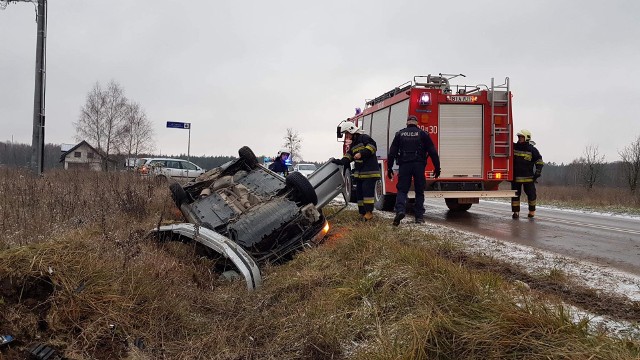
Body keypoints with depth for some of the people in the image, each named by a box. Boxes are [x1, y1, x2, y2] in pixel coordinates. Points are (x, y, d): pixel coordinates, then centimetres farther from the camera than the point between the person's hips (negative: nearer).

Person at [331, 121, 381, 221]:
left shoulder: (364, 138, -6)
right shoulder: (353, 144, 20)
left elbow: (372, 146, -20)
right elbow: (348, 157, 15)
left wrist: (361, 153, -25)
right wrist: (339, 162, -2)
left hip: (370, 172, -9)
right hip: (359, 173, 9)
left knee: (367, 191, -12)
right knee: (359, 192, 9)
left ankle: (369, 212, -6)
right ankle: (362, 212, 15)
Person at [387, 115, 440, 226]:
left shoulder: (400, 134, 10)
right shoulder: (422, 134, 6)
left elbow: (392, 152, 7)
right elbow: (432, 152, 2)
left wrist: (389, 168, 11)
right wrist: (437, 167, 6)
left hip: (404, 165, 0)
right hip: (419, 165, 0)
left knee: (402, 190, 3)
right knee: (419, 192, 9)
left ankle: (400, 210, -20)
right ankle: (419, 216, 9)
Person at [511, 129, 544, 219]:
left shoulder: (532, 150, -2)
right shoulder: (513, 147, 3)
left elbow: (539, 161, 2)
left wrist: (537, 173, -5)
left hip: (528, 177, -2)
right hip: (515, 177, 2)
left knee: (531, 194, 5)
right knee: (515, 194, 3)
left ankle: (532, 211, 21)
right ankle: (516, 212, 11)